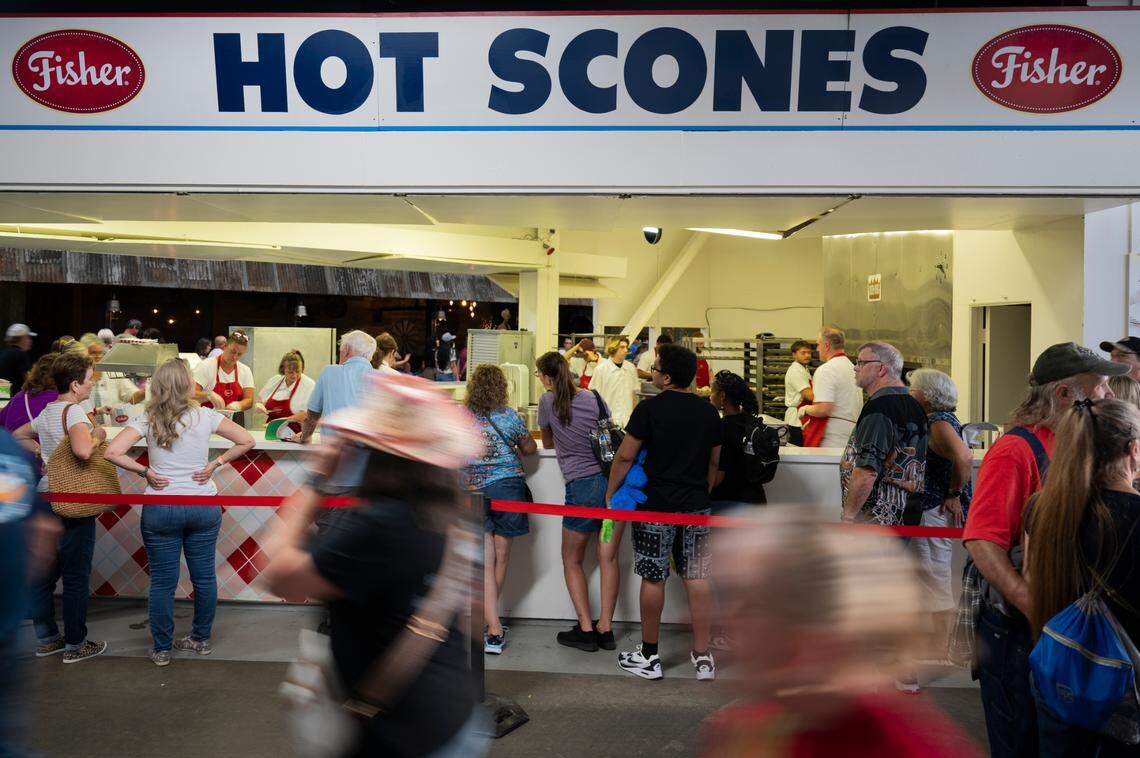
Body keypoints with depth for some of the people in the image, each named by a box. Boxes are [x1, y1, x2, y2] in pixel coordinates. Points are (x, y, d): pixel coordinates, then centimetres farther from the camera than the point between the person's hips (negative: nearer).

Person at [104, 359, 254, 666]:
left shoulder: (147, 419, -5)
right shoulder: (205, 416, -4)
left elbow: (112, 452, -15)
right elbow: (246, 441, -2)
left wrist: (145, 471, -5)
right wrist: (215, 464, 0)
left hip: (160, 510, -1)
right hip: (203, 506, 1)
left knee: (162, 581, 9)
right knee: (204, 576, 14)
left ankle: (162, 649, 20)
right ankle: (201, 639, 28)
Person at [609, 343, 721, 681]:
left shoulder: (650, 409, -11)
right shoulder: (708, 412, 6)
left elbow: (625, 456, -9)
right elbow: (714, 463, 14)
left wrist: (610, 493, 2)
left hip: (655, 505, -4)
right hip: (696, 506, 5)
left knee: (653, 579, 5)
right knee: (697, 578, 7)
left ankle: (649, 656, 16)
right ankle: (702, 656, 12)